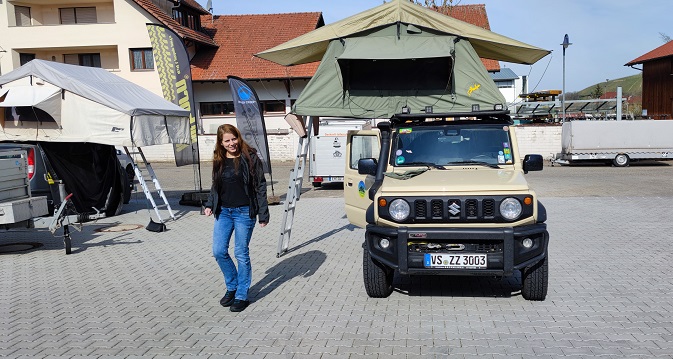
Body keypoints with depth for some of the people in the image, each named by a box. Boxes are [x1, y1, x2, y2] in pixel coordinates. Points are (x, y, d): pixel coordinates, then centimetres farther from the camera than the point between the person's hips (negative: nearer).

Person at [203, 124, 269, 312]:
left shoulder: (250, 157, -8)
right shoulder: (219, 160, 7)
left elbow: (260, 186, -7)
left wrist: (263, 214, -10)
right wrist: (209, 204, 4)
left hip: (244, 212, -5)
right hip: (223, 212, 5)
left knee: (241, 254, 2)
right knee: (219, 251, 5)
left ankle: (242, 296, 17)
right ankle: (232, 287, 28)